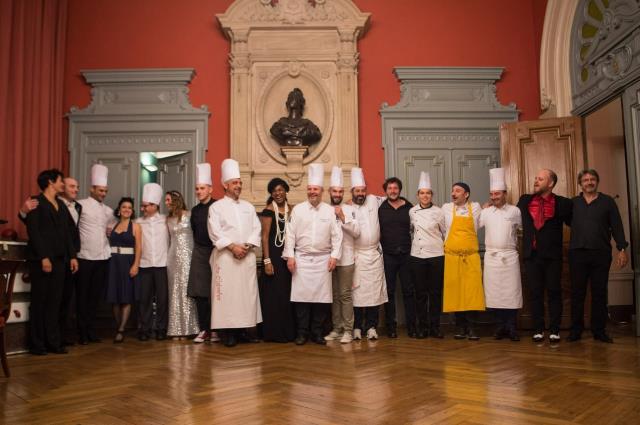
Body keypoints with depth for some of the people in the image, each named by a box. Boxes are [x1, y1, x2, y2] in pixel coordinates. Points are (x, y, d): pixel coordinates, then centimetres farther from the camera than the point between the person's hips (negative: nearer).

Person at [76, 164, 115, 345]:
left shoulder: (108, 211, 13)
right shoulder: (81, 205, -5)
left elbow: (113, 228, 24)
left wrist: (112, 232, 5)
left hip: (103, 257, 5)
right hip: (85, 257, -5)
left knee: (96, 295, 11)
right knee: (83, 295, 3)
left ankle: (91, 329, 20)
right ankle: (82, 331, 11)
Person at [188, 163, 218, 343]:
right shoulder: (195, 210, 13)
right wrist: (199, 245, 15)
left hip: (214, 252, -6)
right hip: (199, 253, 6)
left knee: (214, 293, -2)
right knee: (199, 293, 4)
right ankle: (204, 329, 12)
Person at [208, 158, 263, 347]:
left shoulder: (248, 207, 15)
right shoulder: (216, 207, 3)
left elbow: (256, 230, 8)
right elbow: (215, 232, -7)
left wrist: (247, 246, -8)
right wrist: (232, 247, -15)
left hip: (247, 256, 4)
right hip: (225, 256, -4)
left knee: (247, 292, 3)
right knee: (227, 292, -4)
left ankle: (243, 328, 11)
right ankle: (227, 332, 1)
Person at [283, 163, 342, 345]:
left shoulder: (330, 211, 5)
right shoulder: (298, 209, 5)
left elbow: (336, 235, 4)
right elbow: (291, 234, 3)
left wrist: (334, 256, -3)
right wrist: (289, 256, -3)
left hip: (323, 260, 1)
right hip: (301, 259, 0)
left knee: (322, 296, 2)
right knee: (302, 295, -1)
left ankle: (317, 333, 14)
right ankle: (302, 332, 11)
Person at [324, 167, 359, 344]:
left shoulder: (350, 210, 1)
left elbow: (356, 232, -6)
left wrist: (343, 218, -14)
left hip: (345, 258, -2)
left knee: (345, 294, 1)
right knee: (333, 295, 10)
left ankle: (348, 330, 8)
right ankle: (336, 328, 19)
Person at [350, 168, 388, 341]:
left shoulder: (373, 201, 9)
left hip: (374, 255, 3)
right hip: (356, 256, -2)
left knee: (374, 292, 4)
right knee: (357, 292, -1)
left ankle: (372, 327, 13)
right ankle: (357, 327, 11)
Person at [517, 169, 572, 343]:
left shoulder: (562, 203, -2)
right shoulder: (524, 200, 7)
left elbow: (572, 223, 9)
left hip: (552, 255, -2)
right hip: (531, 255, 3)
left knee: (554, 292, 4)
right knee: (535, 293, 7)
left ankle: (554, 330, 13)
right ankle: (538, 330, 15)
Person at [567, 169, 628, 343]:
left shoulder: (608, 201, 6)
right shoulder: (573, 203, 9)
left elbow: (617, 226, 3)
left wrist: (622, 249, -3)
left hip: (601, 254, 0)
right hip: (577, 253, 0)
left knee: (600, 293, 5)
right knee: (577, 293, 3)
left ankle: (599, 331, 14)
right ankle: (576, 330, 10)